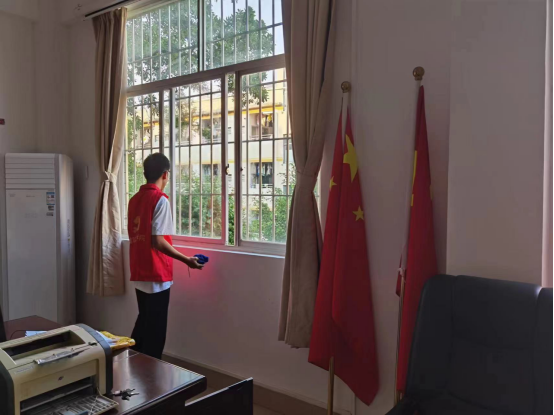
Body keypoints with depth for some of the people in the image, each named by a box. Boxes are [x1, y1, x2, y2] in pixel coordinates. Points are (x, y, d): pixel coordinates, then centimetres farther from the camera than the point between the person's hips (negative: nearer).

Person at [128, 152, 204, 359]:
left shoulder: (134, 200, 9)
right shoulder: (160, 200, -14)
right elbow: (157, 241, -21)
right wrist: (186, 260, -14)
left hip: (139, 274, 8)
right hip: (156, 275, -8)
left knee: (143, 323, 21)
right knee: (155, 329, 5)